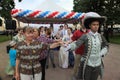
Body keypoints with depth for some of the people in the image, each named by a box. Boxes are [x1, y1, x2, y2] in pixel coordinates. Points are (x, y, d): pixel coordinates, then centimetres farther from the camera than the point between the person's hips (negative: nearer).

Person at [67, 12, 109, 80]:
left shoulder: (100, 36, 1)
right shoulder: (85, 36, -11)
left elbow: (106, 46, 14)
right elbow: (76, 44, -22)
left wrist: (101, 54, -2)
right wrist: (68, 47, -40)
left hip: (97, 64, 4)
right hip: (87, 64, -3)